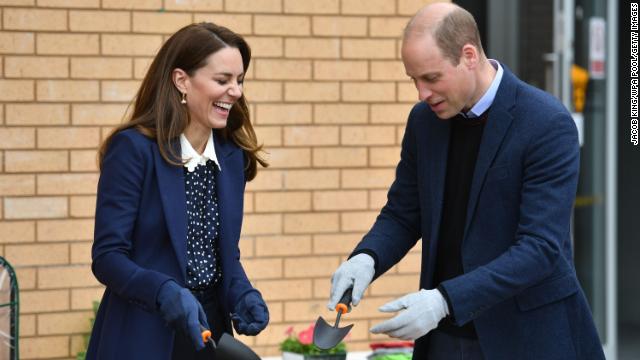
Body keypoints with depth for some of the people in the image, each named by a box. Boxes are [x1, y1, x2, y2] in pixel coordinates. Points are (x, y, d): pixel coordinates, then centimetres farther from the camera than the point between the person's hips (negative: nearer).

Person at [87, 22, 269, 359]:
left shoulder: (233, 157, 6)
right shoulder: (133, 149, -12)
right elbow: (107, 256, -14)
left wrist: (242, 294, -7)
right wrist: (166, 293, -29)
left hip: (210, 330, 6)